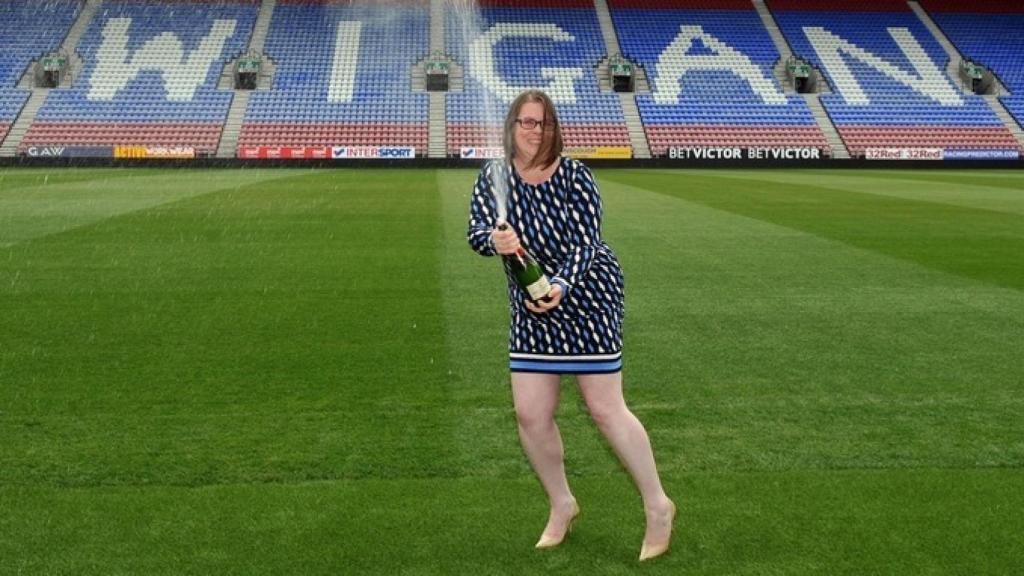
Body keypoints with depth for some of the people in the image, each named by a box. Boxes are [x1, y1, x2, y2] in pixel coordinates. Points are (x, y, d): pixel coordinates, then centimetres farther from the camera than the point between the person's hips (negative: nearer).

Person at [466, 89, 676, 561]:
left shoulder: (574, 176, -12)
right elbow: (476, 232, -8)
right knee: (530, 415, 2)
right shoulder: (494, 177, 0)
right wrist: (494, 240, -32)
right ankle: (561, 506, 26)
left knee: (605, 409, -4)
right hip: (532, 309, 5)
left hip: (588, 299, -4)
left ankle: (658, 508, 14)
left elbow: (585, 244, -16)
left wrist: (561, 286, -33)